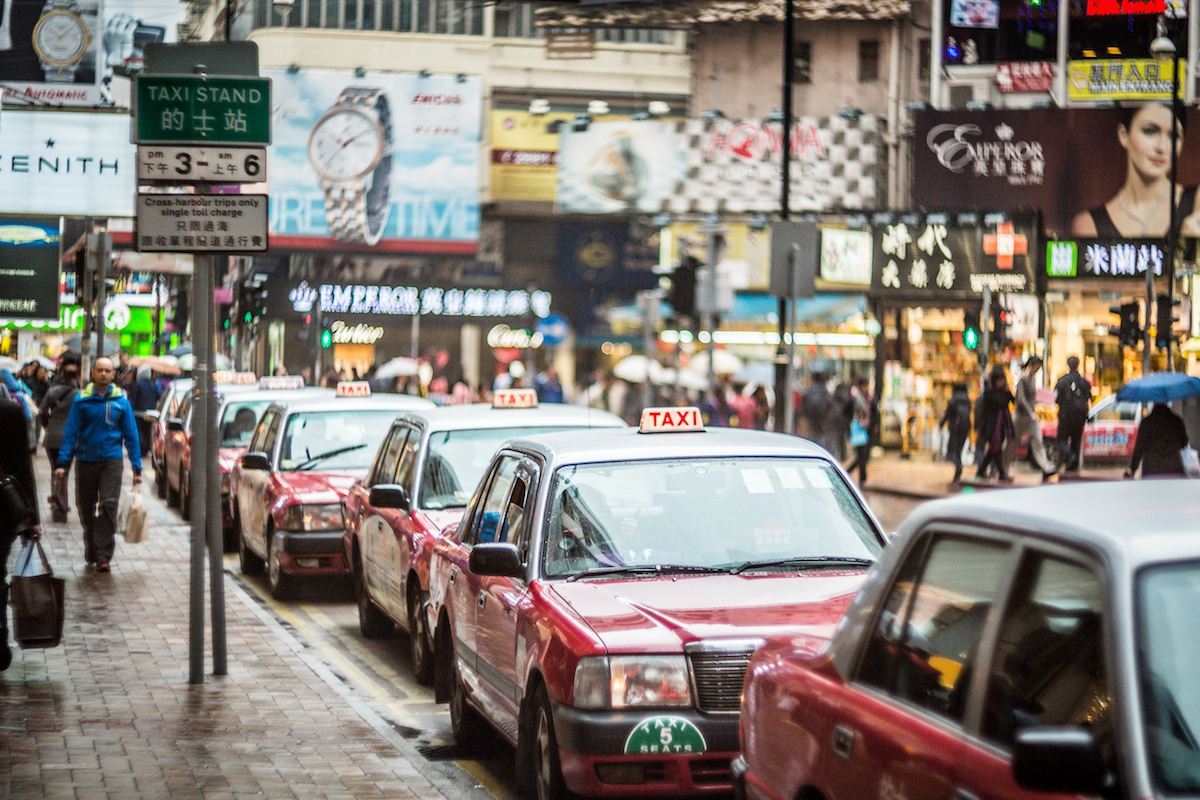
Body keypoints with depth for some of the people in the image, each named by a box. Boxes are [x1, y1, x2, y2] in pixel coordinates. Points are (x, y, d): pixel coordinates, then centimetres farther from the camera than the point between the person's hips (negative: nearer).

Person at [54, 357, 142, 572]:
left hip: (111, 461, -1)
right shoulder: (82, 400, 1)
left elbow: (131, 435, 5)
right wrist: (62, 463, -9)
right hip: (85, 461, 1)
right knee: (86, 509, 10)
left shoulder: (121, 401, 2)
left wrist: (137, 468, 2)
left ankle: (103, 555, -12)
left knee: (108, 506, -12)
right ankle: (91, 551, 25)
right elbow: (70, 432, -1)